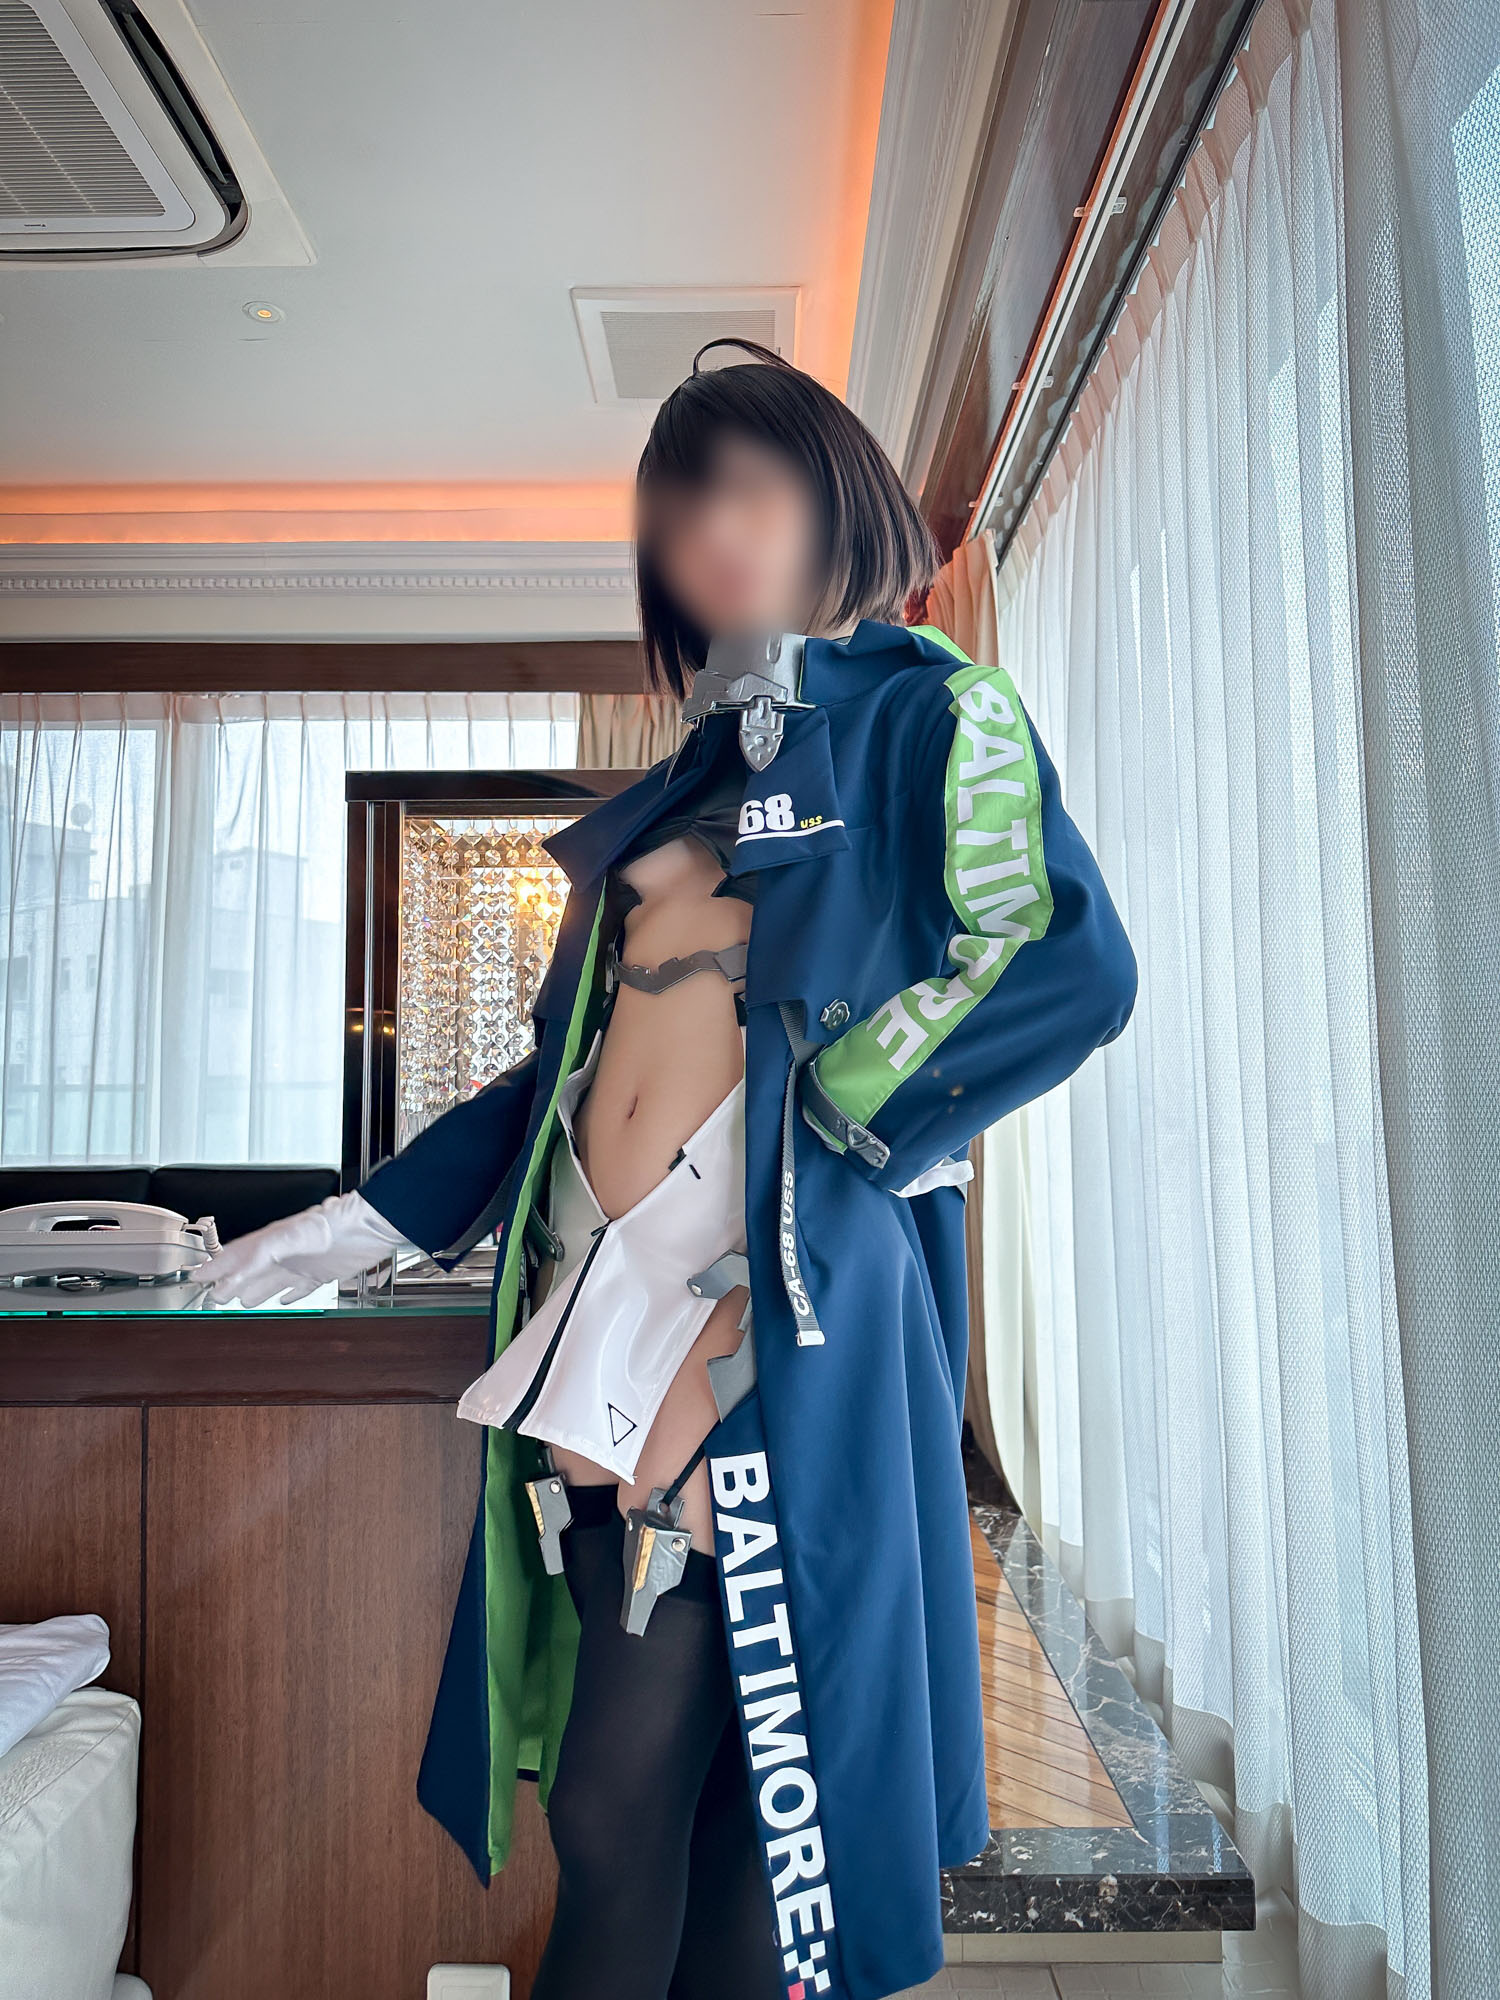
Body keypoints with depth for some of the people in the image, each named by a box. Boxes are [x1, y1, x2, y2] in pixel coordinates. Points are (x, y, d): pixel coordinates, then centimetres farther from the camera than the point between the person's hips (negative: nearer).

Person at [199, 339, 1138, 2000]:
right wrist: (373, 1218, 18)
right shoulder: (686, 779, 21)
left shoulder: (928, 712, 3)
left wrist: (810, 1160, -14)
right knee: (608, 1812, 13)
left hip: (783, 1328, -6)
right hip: (611, 1332, 6)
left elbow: (1068, 963, -12)